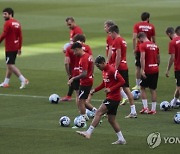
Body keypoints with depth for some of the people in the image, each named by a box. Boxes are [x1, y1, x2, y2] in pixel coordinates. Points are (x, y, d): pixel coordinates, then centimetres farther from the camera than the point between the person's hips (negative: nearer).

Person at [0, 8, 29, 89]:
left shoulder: (8, 23, -14)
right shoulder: (17, 23, 10)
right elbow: (20, 36, 12)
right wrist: (19, 48, 15)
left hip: (9, 48, -9)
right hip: (15, 48, 9)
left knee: (10, 65, -8)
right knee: (9, 65, 15)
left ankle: (23, 79, -17)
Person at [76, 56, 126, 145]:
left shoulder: (112, 70, -16)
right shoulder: (104, 71, 13)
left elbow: (122, 81, -20)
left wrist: (111, 89, -24)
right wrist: (95, 90, 13)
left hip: (113, 98, -10)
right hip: (110, 97, 10)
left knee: (98, 113, -13)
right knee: (111, 119, 11)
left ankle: (89, 132, -14)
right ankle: (121, 139, 15)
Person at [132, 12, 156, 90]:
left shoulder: (137, 25, -2)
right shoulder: (151, 26, 2)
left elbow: (134, 38, -11)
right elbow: (153, 40, 6)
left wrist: (134, 48, -7)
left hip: (139, 49, -1)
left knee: (138, 67, 5)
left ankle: (138, 85, 6)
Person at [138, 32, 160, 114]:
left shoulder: (142, 45, -9)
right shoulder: (155, 45, 12)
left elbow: (142, 58, -20)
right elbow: (158, 59, 17)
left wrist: (142, 70, -23)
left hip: (147, 70, -6)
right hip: (155, 70, 6)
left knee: (142, 88, 8)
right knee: (153, 89, 10)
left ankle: (145, 108, 1)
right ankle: (153, 109, 9)